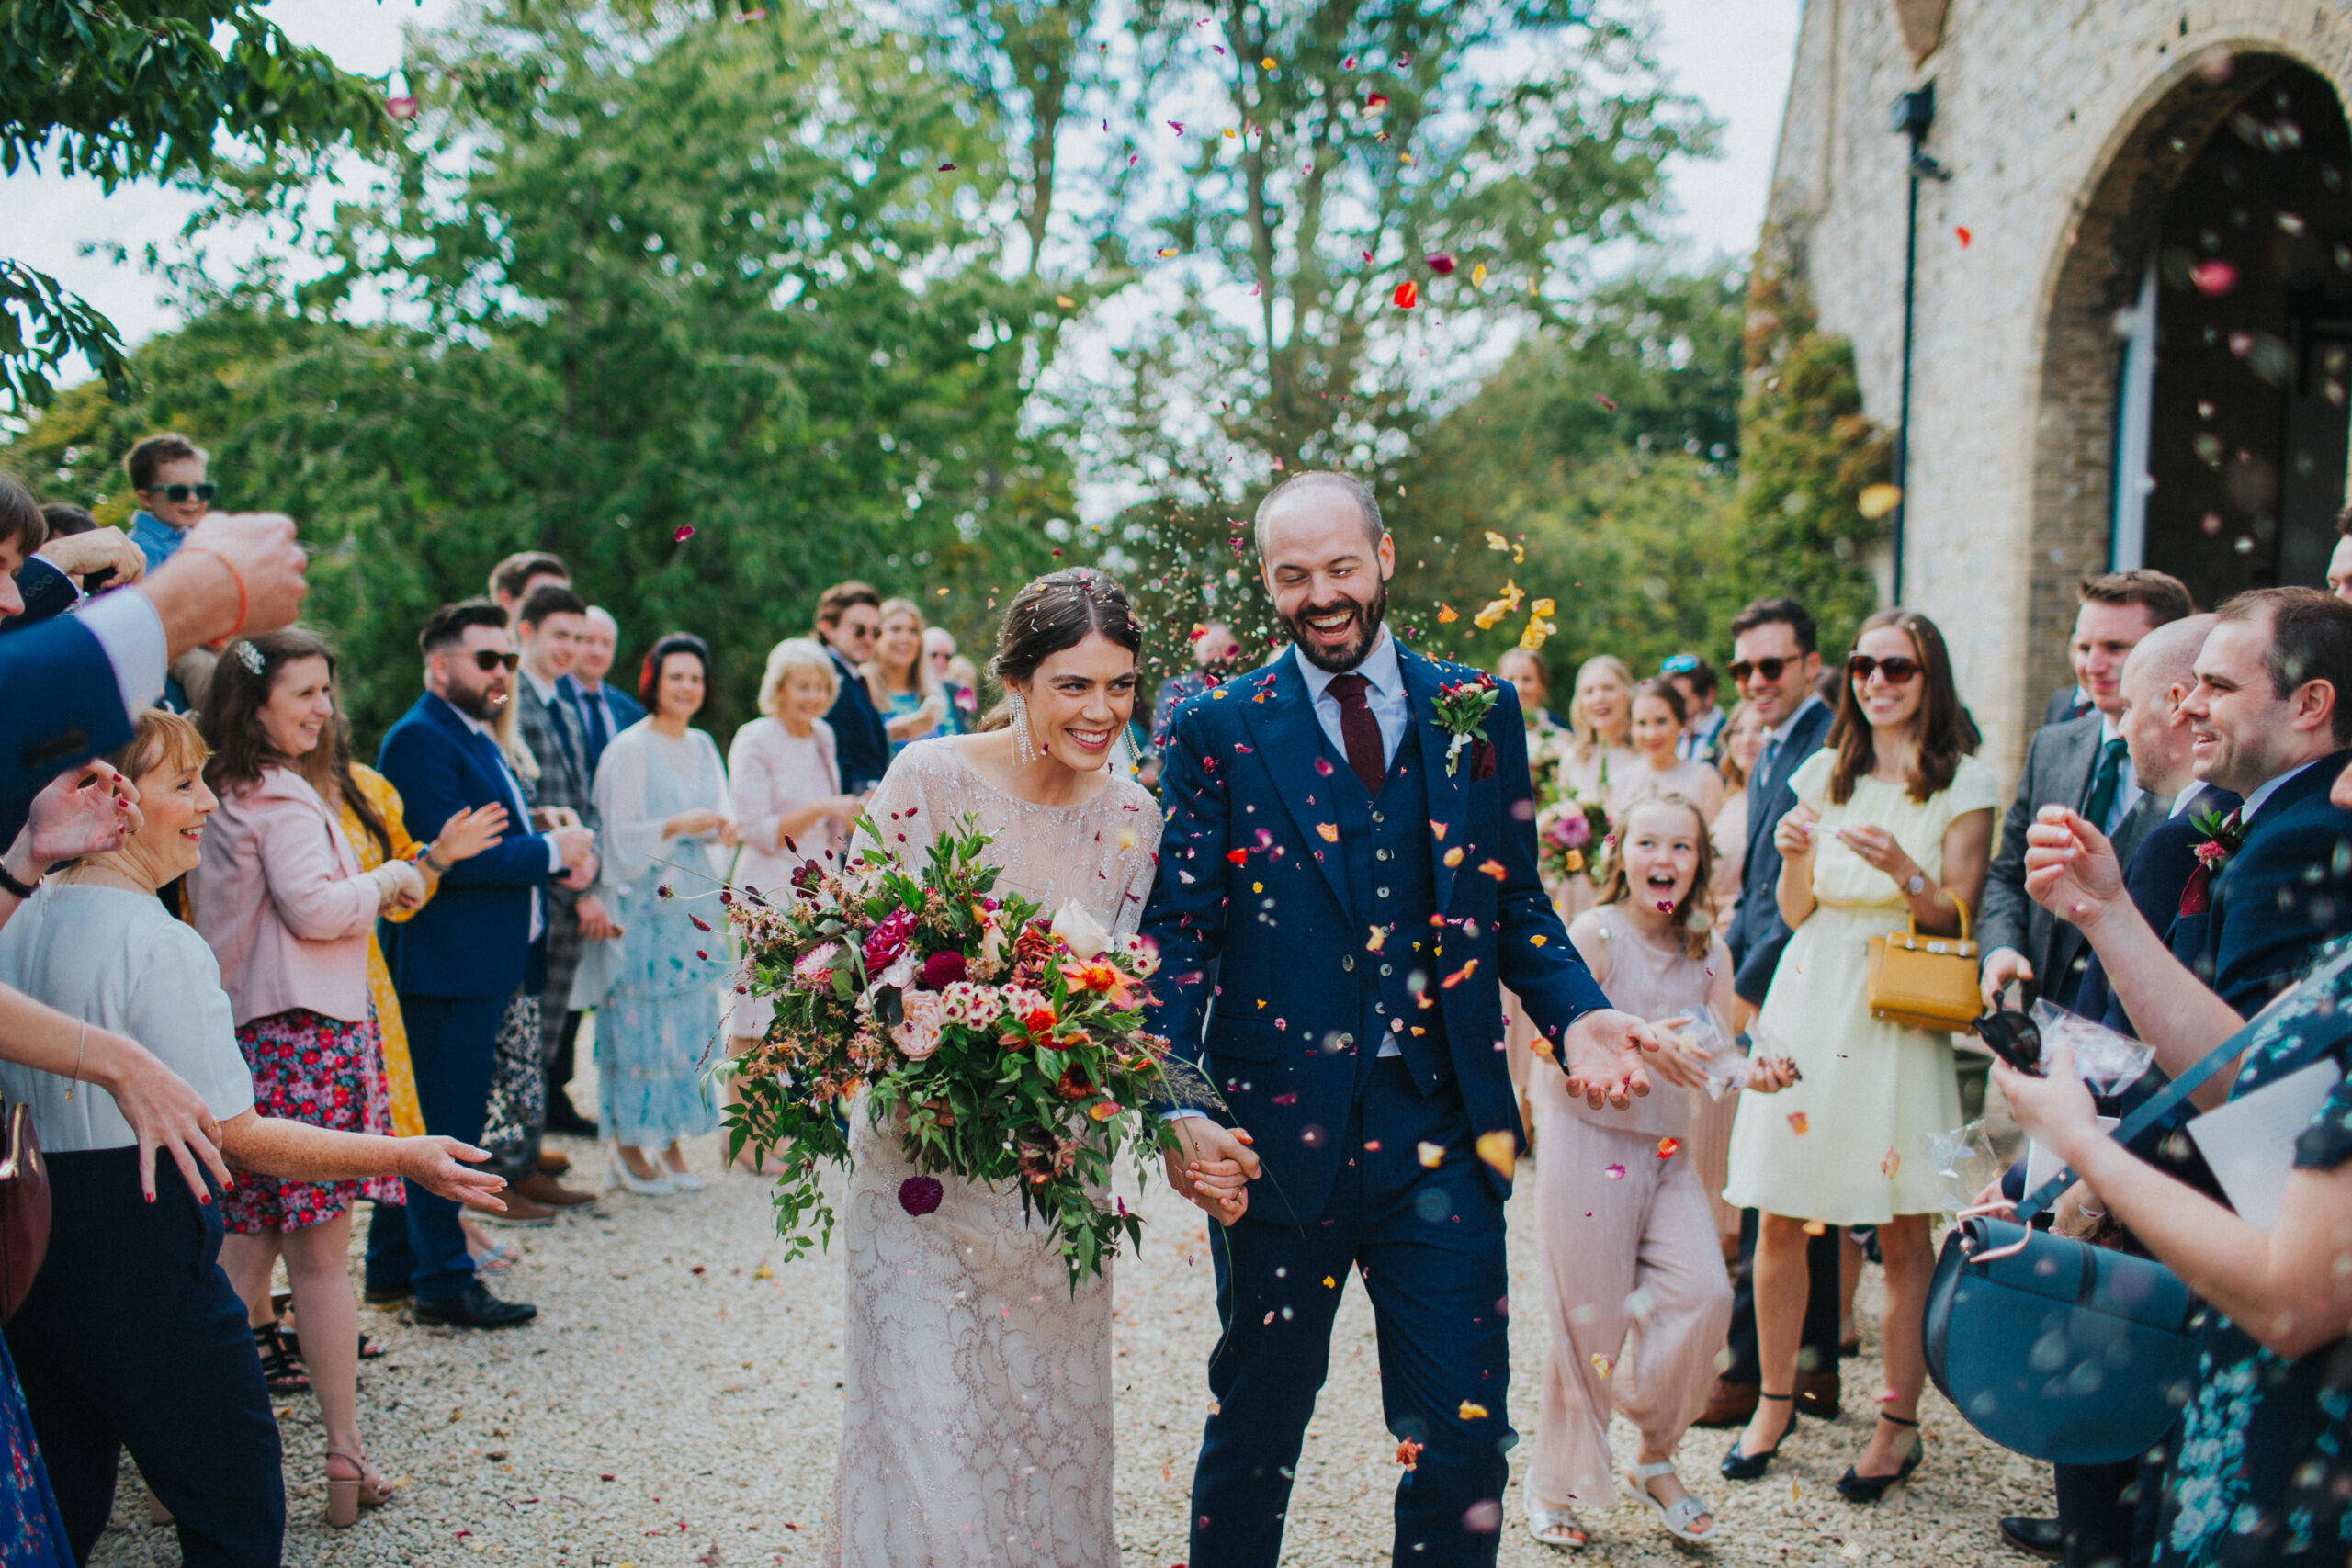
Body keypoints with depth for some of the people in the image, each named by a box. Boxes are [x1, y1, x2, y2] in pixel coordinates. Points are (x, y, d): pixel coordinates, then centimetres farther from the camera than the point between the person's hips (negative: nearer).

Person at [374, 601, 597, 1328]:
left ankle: (394, 1266, 26)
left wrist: (561, 854, 0)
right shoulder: (420, 738, -14)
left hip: (488, 963, 10)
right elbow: (448, 853, -23)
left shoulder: (476, 737, 19)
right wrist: (551, 851, -15)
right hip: (446, 965, -10)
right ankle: (445, 1282, 6)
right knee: (445, 1124, -3)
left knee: (425, 1124, 16)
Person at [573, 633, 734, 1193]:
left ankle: (672, 1143, 14)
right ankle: (627, 1145, 7)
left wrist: (721, 828, -7)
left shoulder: (703, 747, 13)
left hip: (696, 905, 7)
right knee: (641, 1023, -4)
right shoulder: (629, 749, -8)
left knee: (692, 1025, 6)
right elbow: (621, 836, -10)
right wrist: (678, 824, -22)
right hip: (644, 905, -6)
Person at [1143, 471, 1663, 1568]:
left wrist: (1575, 1015, -7)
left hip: (1442, 1125, 2)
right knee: (1254, 1428, 14)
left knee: (1465, 1434, 5)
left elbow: (1516, 905, 12)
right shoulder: (1216, 732, -1)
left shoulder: (1477, 714, 7)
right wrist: (1179, 1108, -18)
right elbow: (1176, 937, -4)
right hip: (1283, 1122, -1)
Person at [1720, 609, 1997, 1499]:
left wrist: (1903, 871, -20)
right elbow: (1794, 912, 11)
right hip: (1807, 1000, 3)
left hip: (1897, 1016, -3)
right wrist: (1796, 858, -9)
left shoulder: (1963, 783, 1)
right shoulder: (1824, 773, 11)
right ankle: (1775, 1399, 19)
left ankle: (1899, 1421, 13)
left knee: (1901, 1227, 1)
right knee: (1778, 1216, 4)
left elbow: (1957, 918, -2)